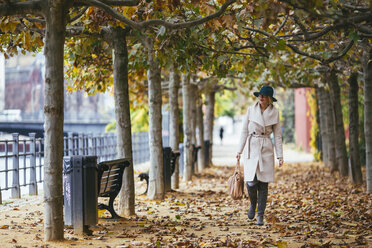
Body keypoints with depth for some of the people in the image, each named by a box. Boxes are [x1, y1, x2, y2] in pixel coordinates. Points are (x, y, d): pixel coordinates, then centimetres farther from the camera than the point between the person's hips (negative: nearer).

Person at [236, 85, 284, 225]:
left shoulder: (274, 113, 2)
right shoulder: (251, 110, 2)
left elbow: (277, 135, 5)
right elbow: (244, 131, 5)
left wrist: (280, 156, 0)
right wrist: (239, 151, 2)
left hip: (266, 150, 0)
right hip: (251, 148, 0)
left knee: (263, 184, -1)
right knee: (251, 182, -10)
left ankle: (260, 215, 8)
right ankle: (253, 204, 21)